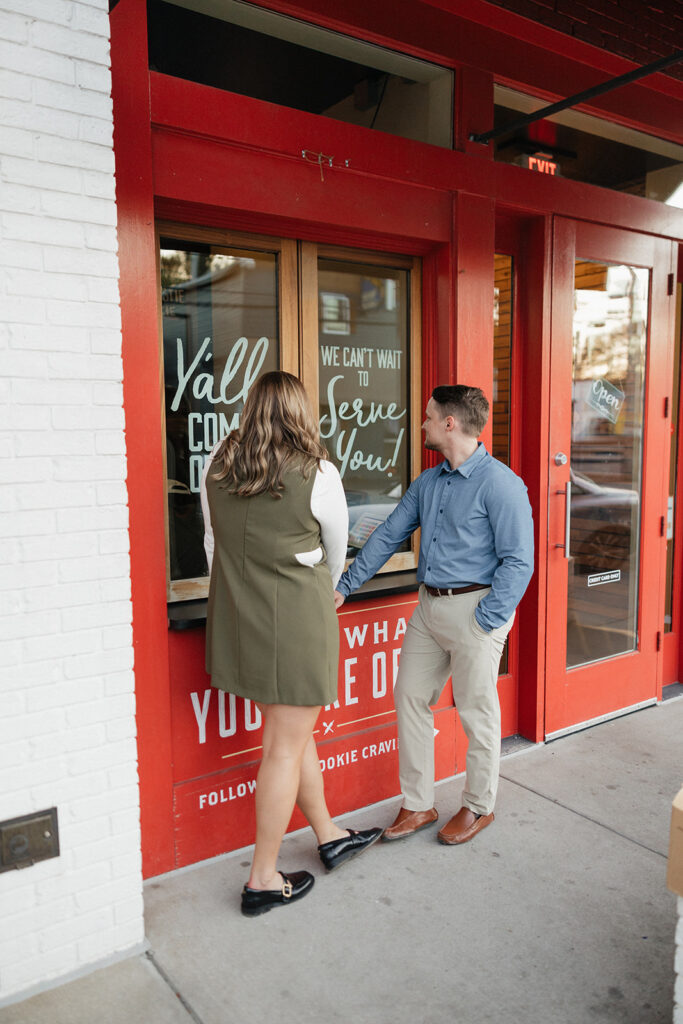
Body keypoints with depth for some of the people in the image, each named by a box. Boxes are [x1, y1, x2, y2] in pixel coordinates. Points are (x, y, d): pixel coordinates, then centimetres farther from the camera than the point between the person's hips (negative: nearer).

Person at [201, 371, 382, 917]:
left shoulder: (218, 464, 1)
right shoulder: (319, 475, -11)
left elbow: (213, 540, 9)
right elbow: (336, 550, 4)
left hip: (238, 619, 6)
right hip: (297, 618, -6)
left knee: (294, 730, 19)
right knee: (286, 746, 7)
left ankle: (329, 835, 37)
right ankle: (263, 880, 19)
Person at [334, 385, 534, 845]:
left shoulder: (500, 483, -13)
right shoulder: (427, 482, 10)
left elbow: (518, 561, -15)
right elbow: (388, 536, 14)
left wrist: (485, 622, -19)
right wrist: (345, 586, 12)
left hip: (474, 608, -7)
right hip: (428, 605, 8)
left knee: (477, 712, 7)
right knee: (411, 701, 11)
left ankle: (479, 807, 29)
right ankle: (418, 805, 27)